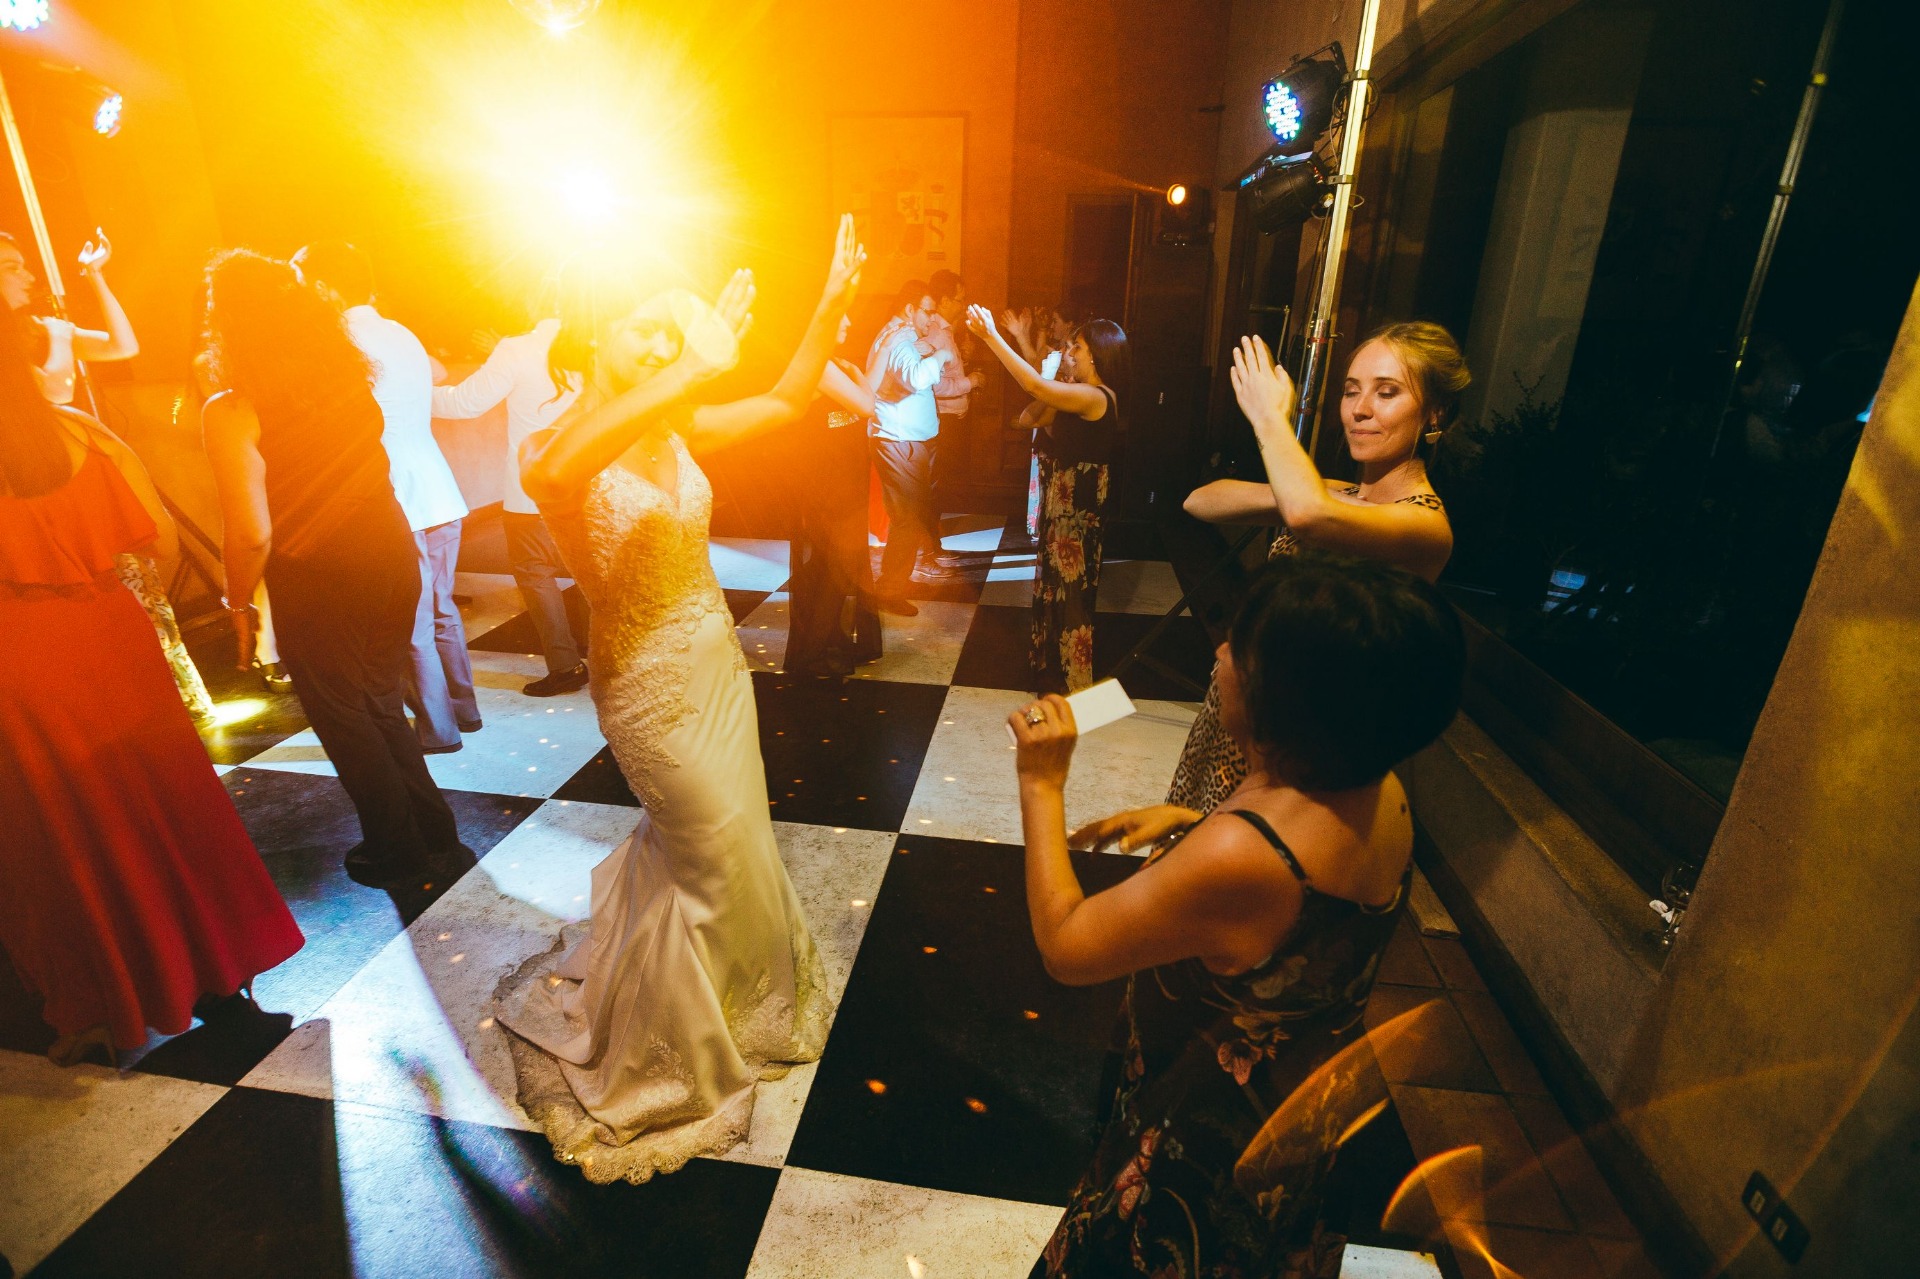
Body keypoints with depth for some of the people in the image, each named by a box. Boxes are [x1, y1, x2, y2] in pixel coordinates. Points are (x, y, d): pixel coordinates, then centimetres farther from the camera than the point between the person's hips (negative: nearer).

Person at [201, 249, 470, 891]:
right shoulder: (350, 377, -2)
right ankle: (436, 838, 31)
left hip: (316, 579, -5)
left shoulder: (232, 413, -16)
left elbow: (253, 533, -18)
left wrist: (238, 603, -4)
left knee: (344, 718, 13)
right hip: (391, 550, 6)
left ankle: (402, 852, 27)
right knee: (382, 705, 21)